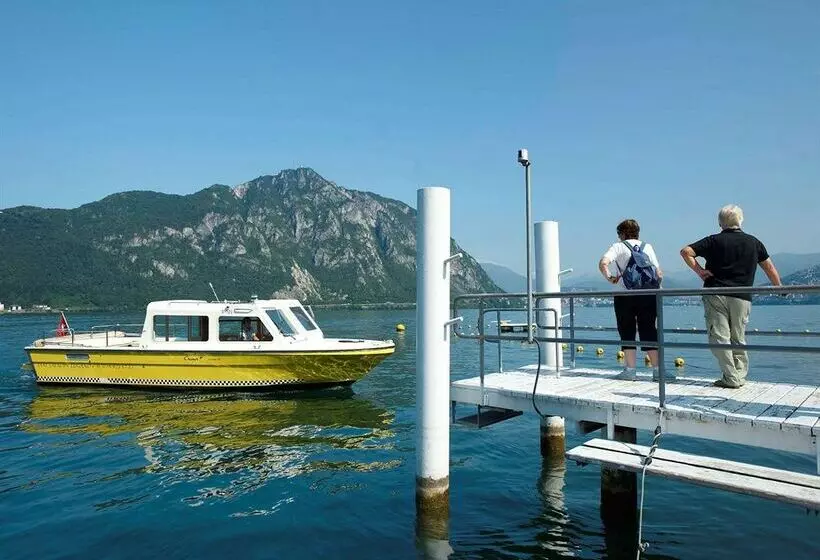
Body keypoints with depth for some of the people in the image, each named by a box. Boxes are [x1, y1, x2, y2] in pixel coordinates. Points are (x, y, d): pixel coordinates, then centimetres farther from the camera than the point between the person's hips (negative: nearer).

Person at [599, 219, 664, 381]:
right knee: (649, 332, 9)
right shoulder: (647, 247, 11)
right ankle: (657, 370, 8)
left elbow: (603, 263, -17)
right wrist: (657, 285, 21)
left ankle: (630, 370, 6)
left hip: (625, 295, -3)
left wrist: (609, 278, -3)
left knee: (627, 332, 6)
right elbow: (658, 273, 5)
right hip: (648, 294, 3)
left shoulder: (618, 246, 1)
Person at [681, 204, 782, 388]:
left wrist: (699, 271, -2)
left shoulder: (714, 240, 2)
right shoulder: (753, 242, 9)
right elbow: (769, 267, 17)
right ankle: (740, 376, 15)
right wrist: (779, 288, 28)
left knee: (720, 338, 0)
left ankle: (731, 378, -4)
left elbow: (686, 251, -7)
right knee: (738, 339, 14)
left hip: (715, 295, -3)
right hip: (742, 298, 3)